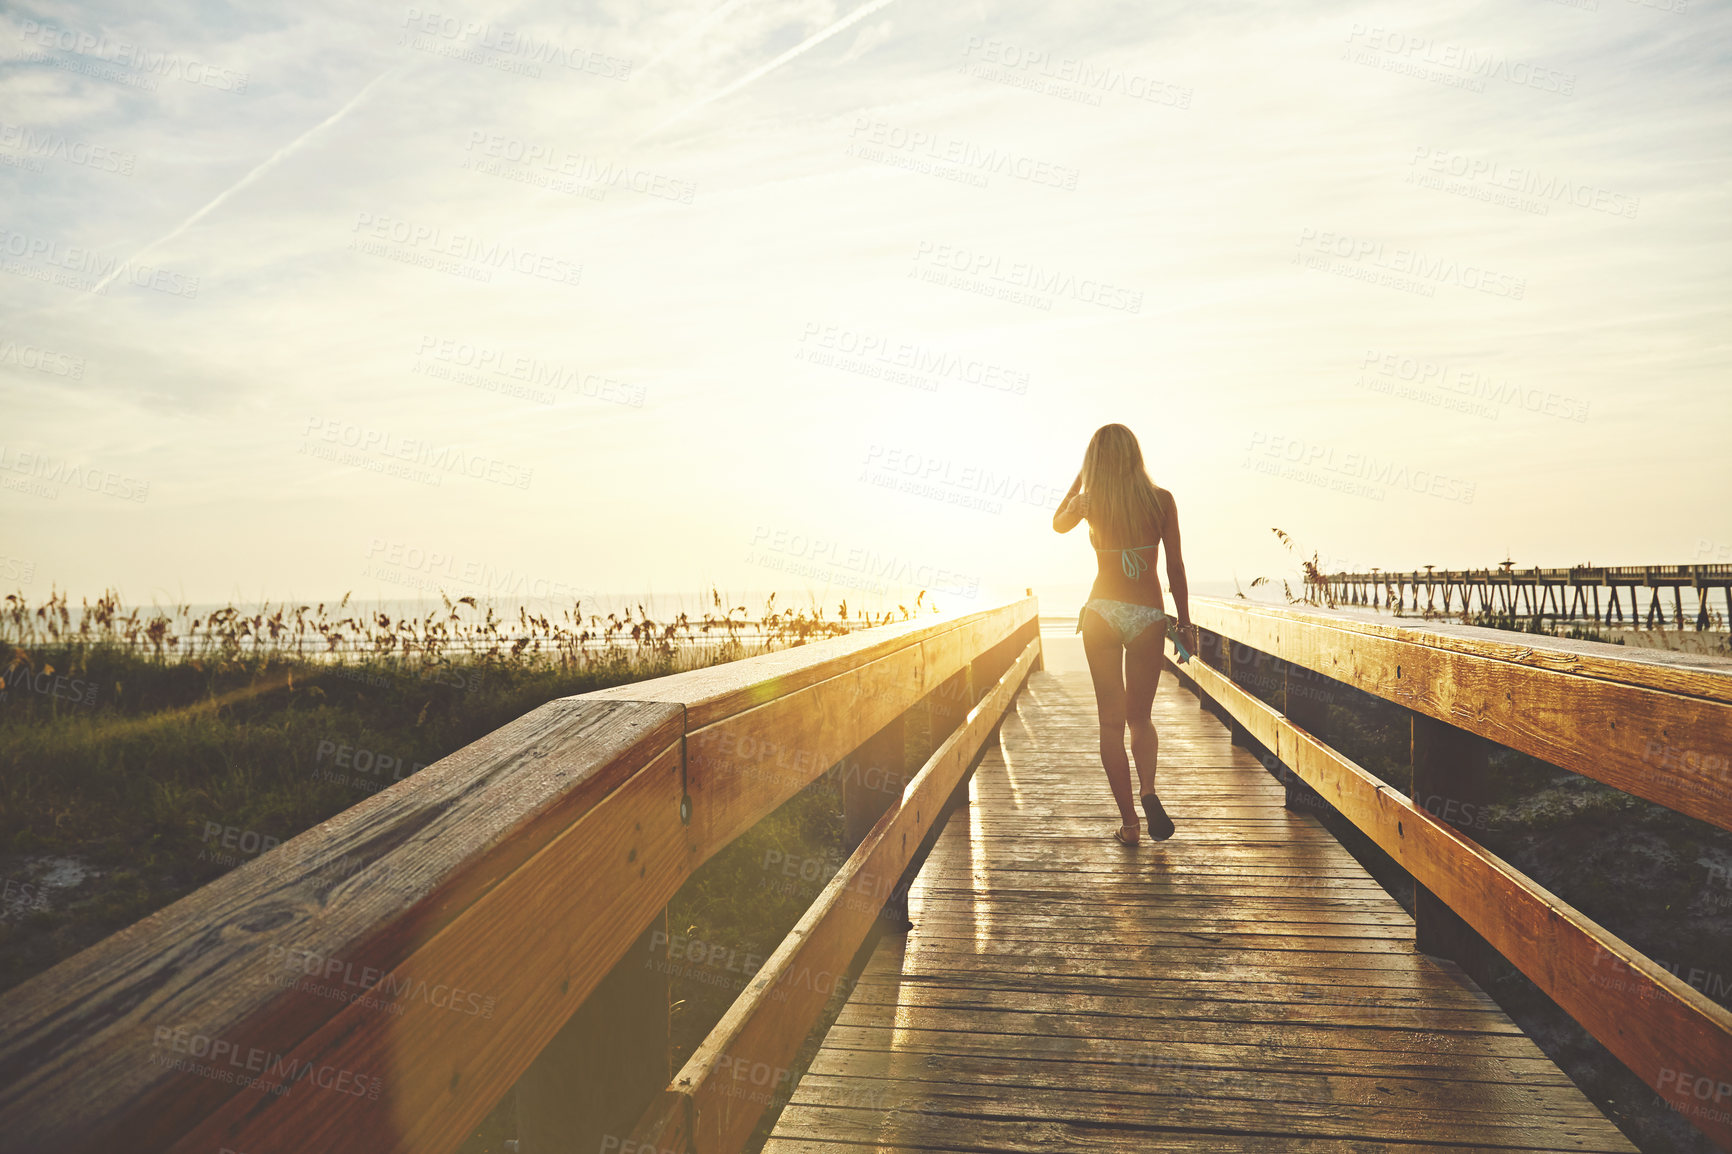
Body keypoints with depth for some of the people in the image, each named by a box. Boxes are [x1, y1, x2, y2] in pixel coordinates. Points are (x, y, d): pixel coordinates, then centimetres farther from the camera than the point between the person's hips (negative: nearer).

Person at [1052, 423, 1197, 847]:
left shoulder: (1088, 502, -2)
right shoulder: (1161, 499, -2)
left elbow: (1058, 523, 21)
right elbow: (1175, 566, -1)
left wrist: (1080, 477, 22)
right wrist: (1185, 622, 6)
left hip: (1102, 612, 0)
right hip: (1148, 615, 1)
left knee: (1112, 721, 6)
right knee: (1140, 716, 16)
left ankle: (1128, 823, 4)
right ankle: (1148, 788, -12)